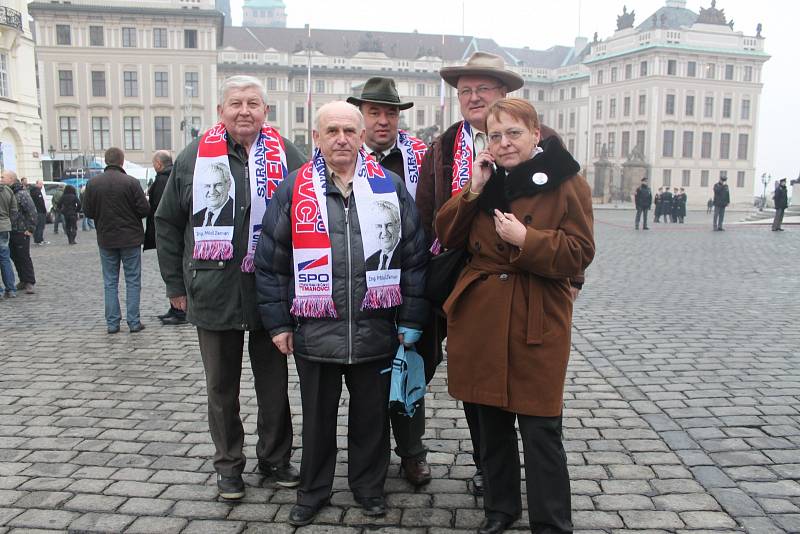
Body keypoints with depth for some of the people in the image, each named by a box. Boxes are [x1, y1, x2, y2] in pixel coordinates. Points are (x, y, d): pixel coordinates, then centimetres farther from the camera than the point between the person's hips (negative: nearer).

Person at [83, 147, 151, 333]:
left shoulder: (93, 183, -3)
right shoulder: (131, 182, -12)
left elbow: (87, 211, 1)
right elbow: (144, 209, -11)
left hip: (106, 239, 3)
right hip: (130, 238, -2)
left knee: (110, 282, 10)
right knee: (133, 281, 5)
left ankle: (112, 323, 11)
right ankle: (134, 322, 5)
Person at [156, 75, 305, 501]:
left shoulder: (285, 155, 1)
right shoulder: (194, 157, 2)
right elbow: (167, 223, 8)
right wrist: (176, 285, 5)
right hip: (214, 293, 1)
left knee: (274, 383, 13)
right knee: (222, 386, 13)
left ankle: (275, 458, 31)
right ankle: (228, 464, 30)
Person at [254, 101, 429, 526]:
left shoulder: (390, 186, 2)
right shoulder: (293, 191, 0)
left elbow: (415, 257, 3)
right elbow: (270, 264, 3)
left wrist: (411, 320, 1)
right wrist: (278, 323, 0)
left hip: (376, 332, 1)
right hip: (314, 332, 0)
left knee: (371, 416, 15)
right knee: (317, 419, 15)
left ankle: (368, 486, 36)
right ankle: (313, 491, 35)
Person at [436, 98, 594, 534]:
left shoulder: (566, 183, -5)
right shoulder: (486, 181, 11)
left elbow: (579, 254, -10)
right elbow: (446, 235, 6)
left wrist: (525, 240, -21)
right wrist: (473, 191, -6)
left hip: (537, 322, -5)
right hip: (481, 315, 5)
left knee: (540, 430, 1)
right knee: (492, 422, 16)